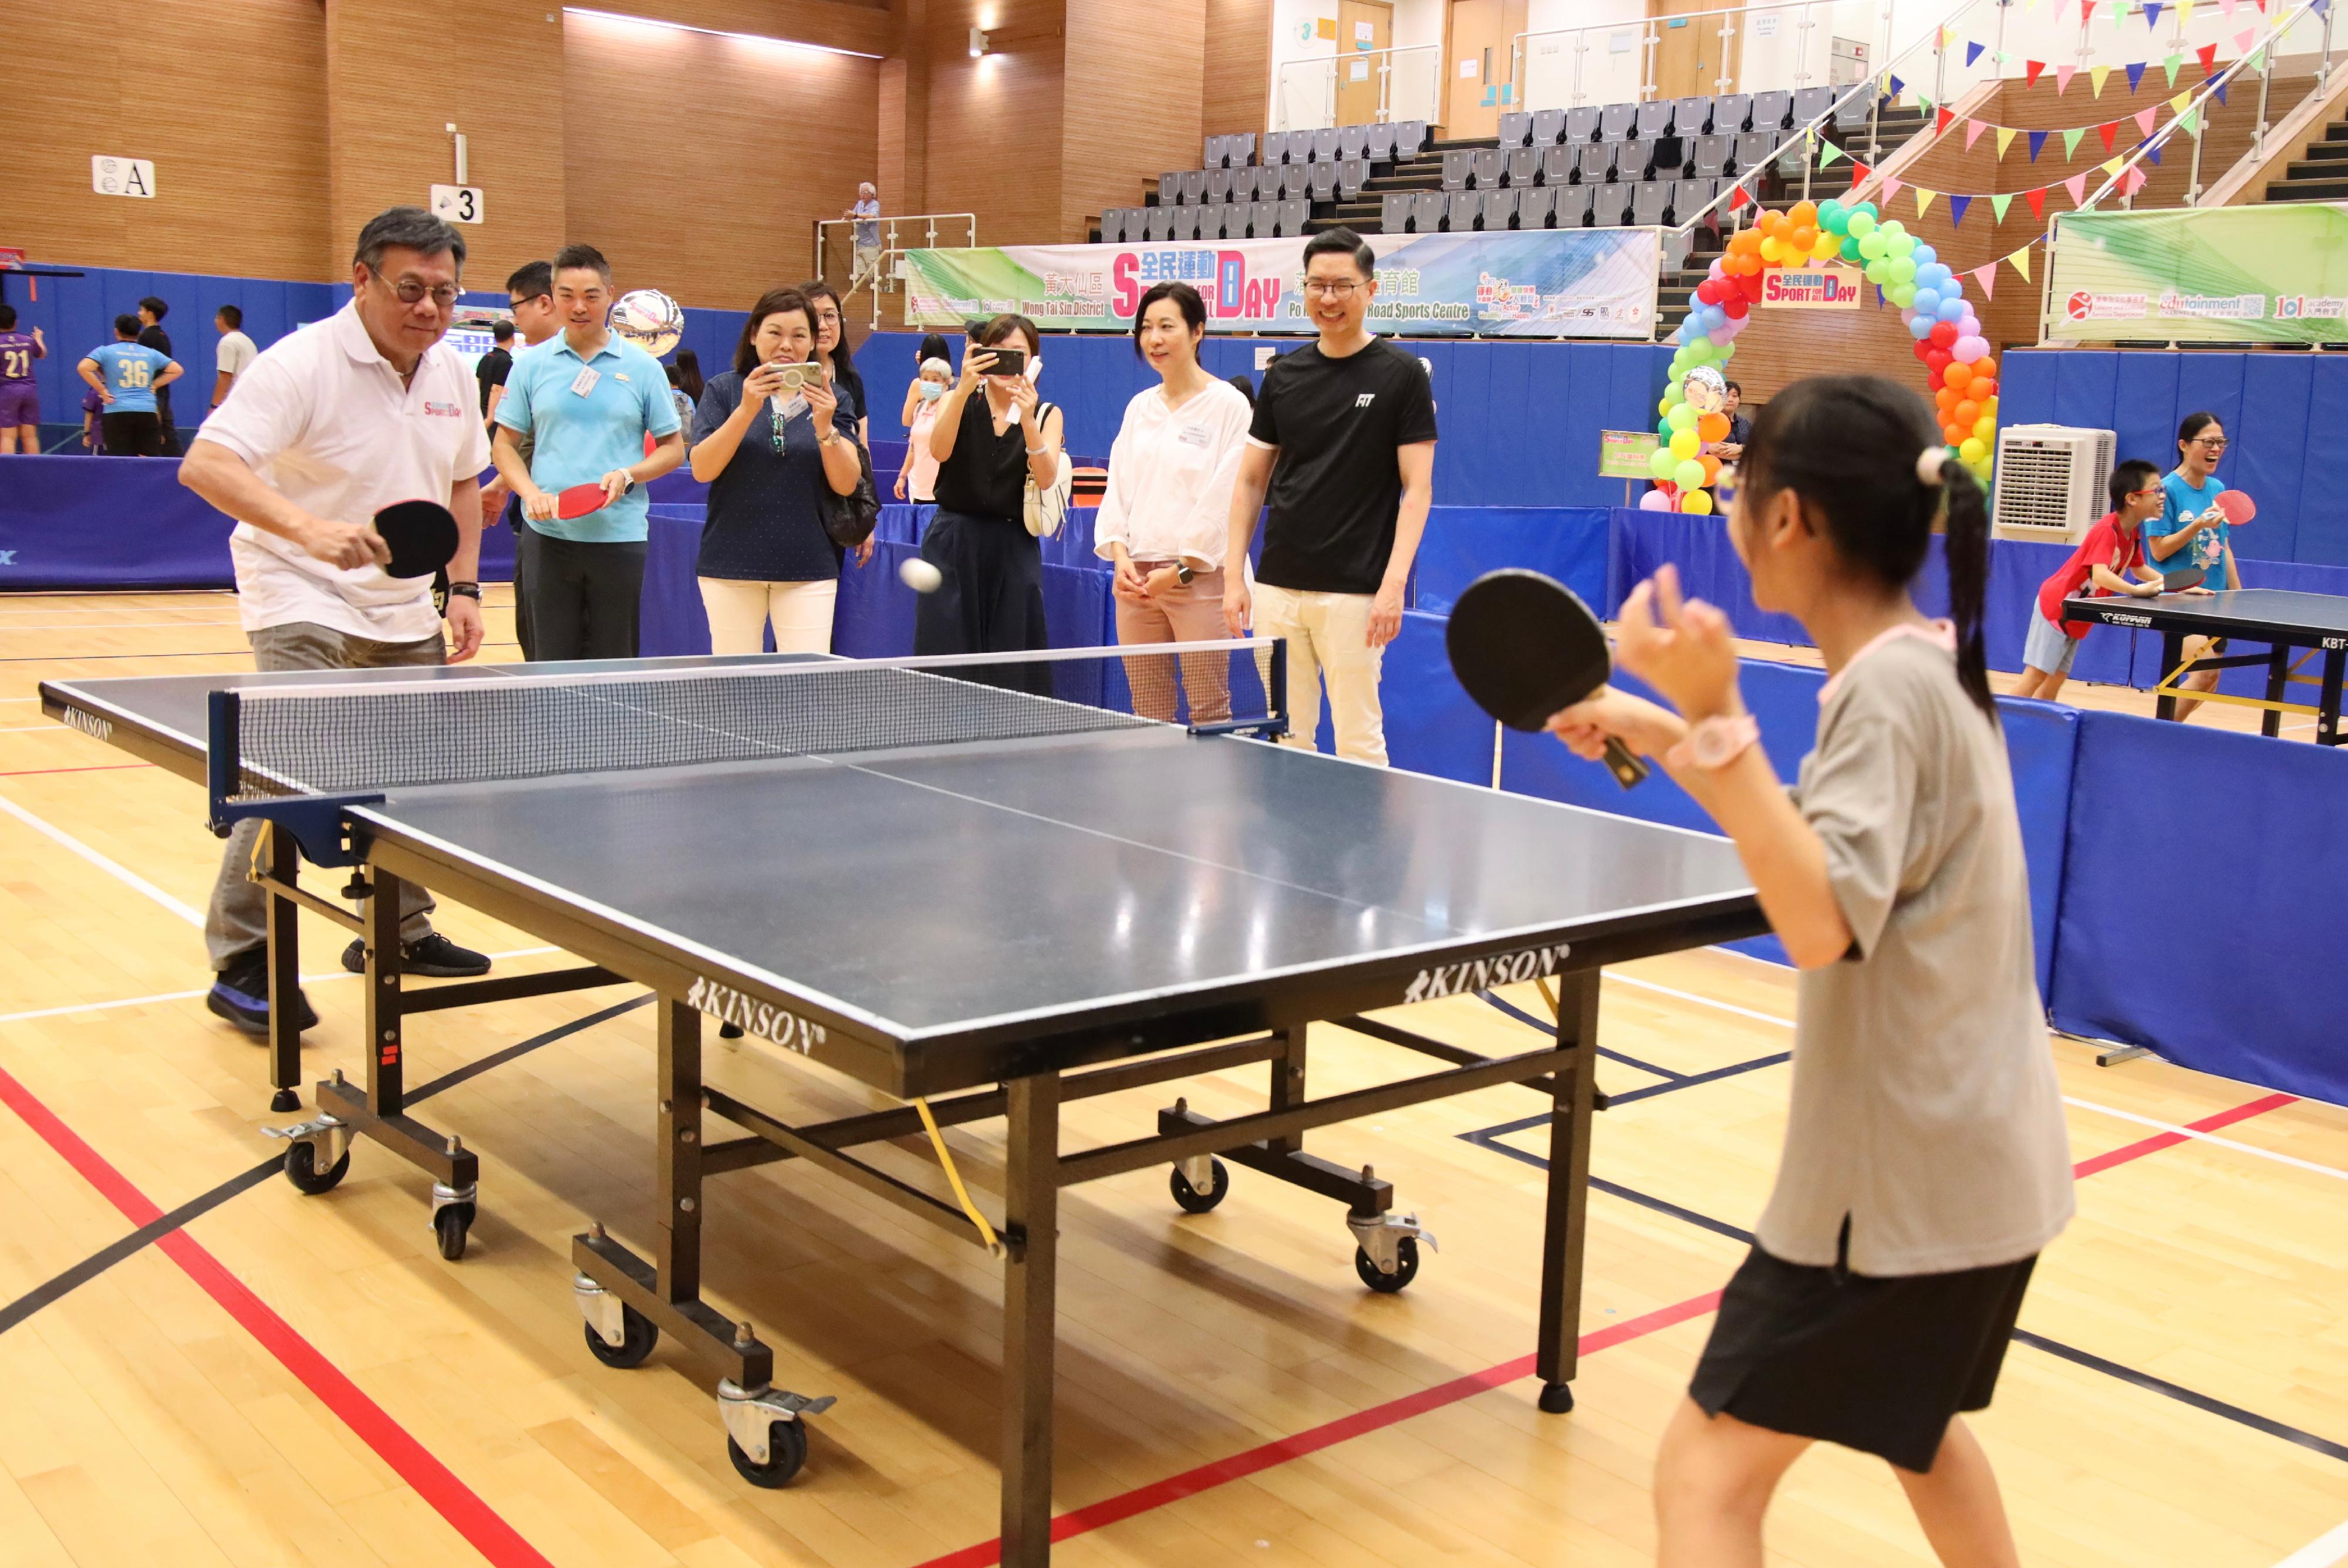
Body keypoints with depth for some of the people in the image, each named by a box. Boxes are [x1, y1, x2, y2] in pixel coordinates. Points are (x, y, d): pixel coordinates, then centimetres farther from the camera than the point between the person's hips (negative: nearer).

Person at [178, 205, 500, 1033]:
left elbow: (462, 482, 16)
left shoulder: (452, 372, 2)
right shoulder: (301, 365, -20)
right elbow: (205, 464, -31)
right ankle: (240, 965, -10)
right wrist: (306, 529, -46)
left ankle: (396, 933, 31)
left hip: (405, 607, 7)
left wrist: (463, 587, 6)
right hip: (303, 597, -7)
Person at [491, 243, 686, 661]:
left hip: (620, 536, -1)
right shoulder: (531, 365, 7)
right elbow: (505, 444, 11)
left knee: (614, 667, 2)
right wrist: (531, 493, -7)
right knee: (553, 660, 3)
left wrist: (628, 476, -11)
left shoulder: (643, 367, 4)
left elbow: (673, 448, 7)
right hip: (550, 535, 1)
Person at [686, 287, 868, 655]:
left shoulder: (830, 399, 9)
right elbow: (702, 470, -7)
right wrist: (747, 409, -18)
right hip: (732, 564, 0)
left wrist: (825, 427, -17)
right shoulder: (724, 390, 5)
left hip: (808, 568, 1)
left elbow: (847, 485, 0)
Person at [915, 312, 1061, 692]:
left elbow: (1046, 478, -11)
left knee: (1011, 673, 0)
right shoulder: (959, 400, 6)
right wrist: (962, 391, -28)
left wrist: (1026, 420, -26)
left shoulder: (1046, 414, 7)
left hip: (1013, 550, 1)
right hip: (953, 544, 0)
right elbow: (939, 451, -15)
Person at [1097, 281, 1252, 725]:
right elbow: (1118, 488, 13)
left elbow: (1225, 499, -10)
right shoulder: (1139, 407, 15)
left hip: (1200, 577, -6)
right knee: (1148, 717, 7)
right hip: (1135, 579, 6)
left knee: (1210, 714, -4)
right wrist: (1120, 556, -3)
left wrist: (1180, 570, -13)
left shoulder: (1229, 405, -4)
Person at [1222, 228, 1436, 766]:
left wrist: (1394, 584, -16)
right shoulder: (1284, 374, 9)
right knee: (1283, 737, 8)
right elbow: (1251, 480, 14)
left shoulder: (1400, 374, -2)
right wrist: (1233, 576, 6)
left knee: (1358, 740, -1)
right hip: (1277, 587, 4)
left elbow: (1417, 487, -6)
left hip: (1353, 593, -4)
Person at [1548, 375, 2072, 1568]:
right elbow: (1826, 845, 22)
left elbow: (1820, 925, -30)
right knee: (1915, 1422, 32)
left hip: (1899, 1182, -10)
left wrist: (1718, 716, -33)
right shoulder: (1926, 665, 8)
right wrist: (1664, 733, 16)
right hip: (1973, 1158, 10)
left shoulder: (1889, 685, -21)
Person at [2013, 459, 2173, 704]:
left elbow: (2140, 569, 22)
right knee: (2037, 674, -12)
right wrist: (2136, 590, -50)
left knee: (2055, 680, 8)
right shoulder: (2107, 530, -23)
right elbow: (2100, 575, -37)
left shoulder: (2133, 533, 4)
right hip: (2056, 606, -9)